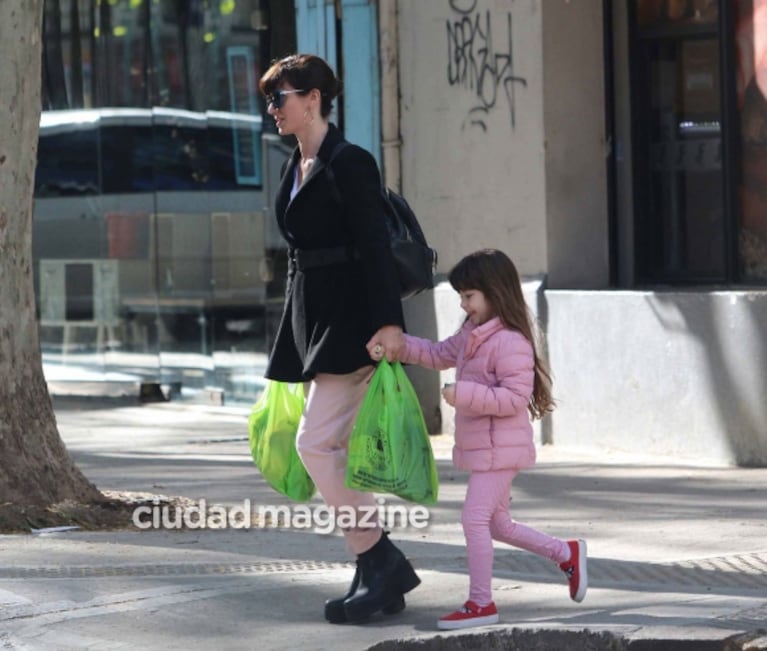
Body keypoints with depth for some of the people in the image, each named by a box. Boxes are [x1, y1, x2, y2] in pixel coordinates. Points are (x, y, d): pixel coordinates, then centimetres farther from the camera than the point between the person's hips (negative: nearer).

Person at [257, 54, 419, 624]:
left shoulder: (351, 164, -11)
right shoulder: (296, 169, 15)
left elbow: (375, 247, -18)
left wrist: (388, 322, -26)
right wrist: (294, 344, 22)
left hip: (350, 320, -9)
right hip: (311, 320, 9)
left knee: (316, 441, -14)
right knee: (337, 450, 7)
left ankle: (381, 560, -6)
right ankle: (380, 577, 12)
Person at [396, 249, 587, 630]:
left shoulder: (511, 343, -21)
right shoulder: (472, 335, 10)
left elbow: (515, 398, -25)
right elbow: (438, 355, 22)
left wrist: (464, 394, -28)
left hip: (499, 450, -10)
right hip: (484, 449, 10)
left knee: (475, 517, -10)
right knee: (497, 523, 18)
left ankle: (481, 603, -2)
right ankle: (567, 554, 30)